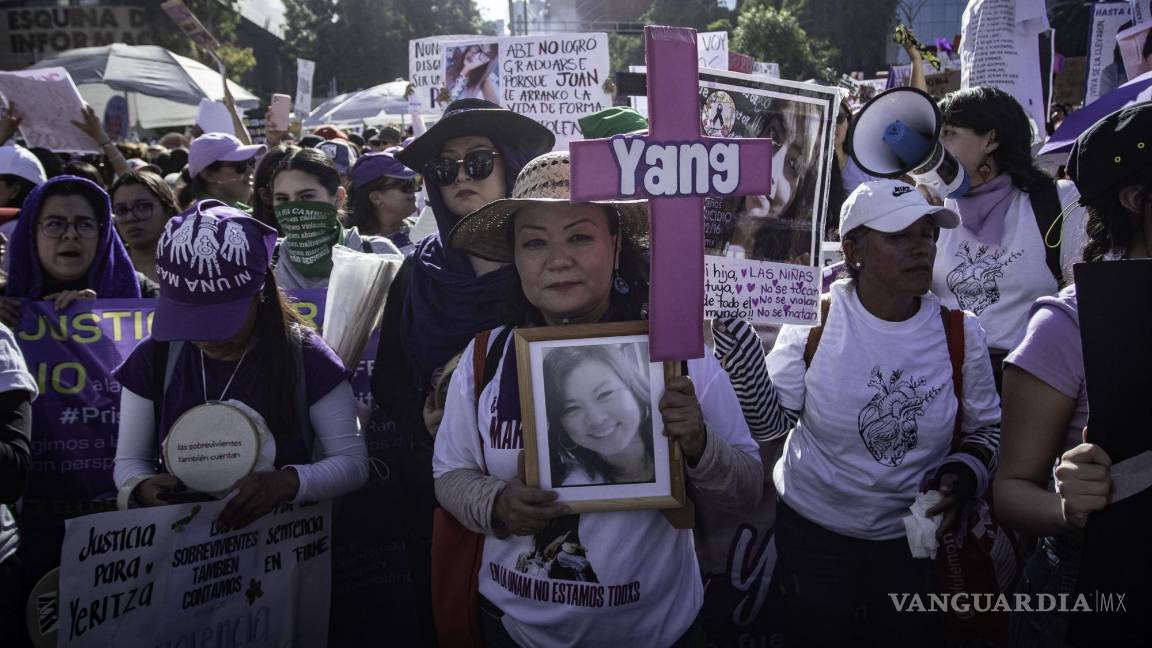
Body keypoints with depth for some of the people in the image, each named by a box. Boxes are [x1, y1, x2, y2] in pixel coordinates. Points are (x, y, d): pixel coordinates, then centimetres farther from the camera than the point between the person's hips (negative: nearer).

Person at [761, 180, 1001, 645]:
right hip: (812, 526, -2)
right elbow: (770, 423, -12)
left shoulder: (961, 332, -8)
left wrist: (964, 476, -15)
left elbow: (986, 427, 4)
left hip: (913, 534, 2)